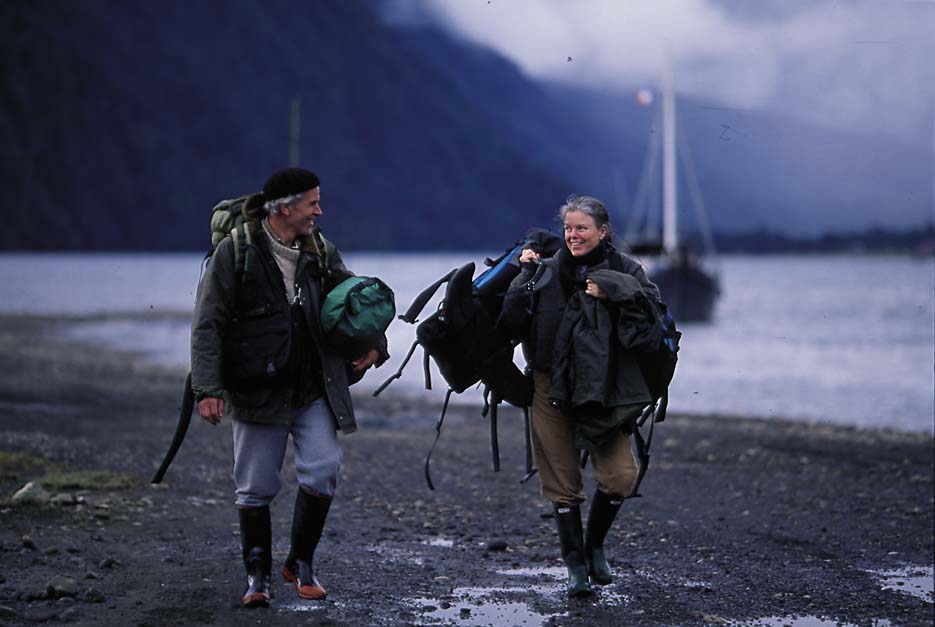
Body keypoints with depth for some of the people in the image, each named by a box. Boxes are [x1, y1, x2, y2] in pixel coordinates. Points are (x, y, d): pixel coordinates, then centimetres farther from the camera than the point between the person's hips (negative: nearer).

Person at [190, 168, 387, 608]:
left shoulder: (320, 253, 7)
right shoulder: (235, 253, -7)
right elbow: (207, 326, -9)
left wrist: (373, 344, 0)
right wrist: (208, 389, -18)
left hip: (313, 389, 4)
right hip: (257, 390, -3)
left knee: (323, 468, -10)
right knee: (256, 487, 3)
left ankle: (300, 563, 10)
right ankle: (257, 578, 18)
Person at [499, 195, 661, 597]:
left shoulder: (624, 271, 2)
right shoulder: (548, 271, 5)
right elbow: (513, 323, -3)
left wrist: (615, 292, -23)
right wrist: (525, 276, -7)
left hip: (603, 389, -1)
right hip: (552, 388, 1)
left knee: (621, 476, -10)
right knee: (562, 482, 2)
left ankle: (595, 545, 17)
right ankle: (575, 564, 16)